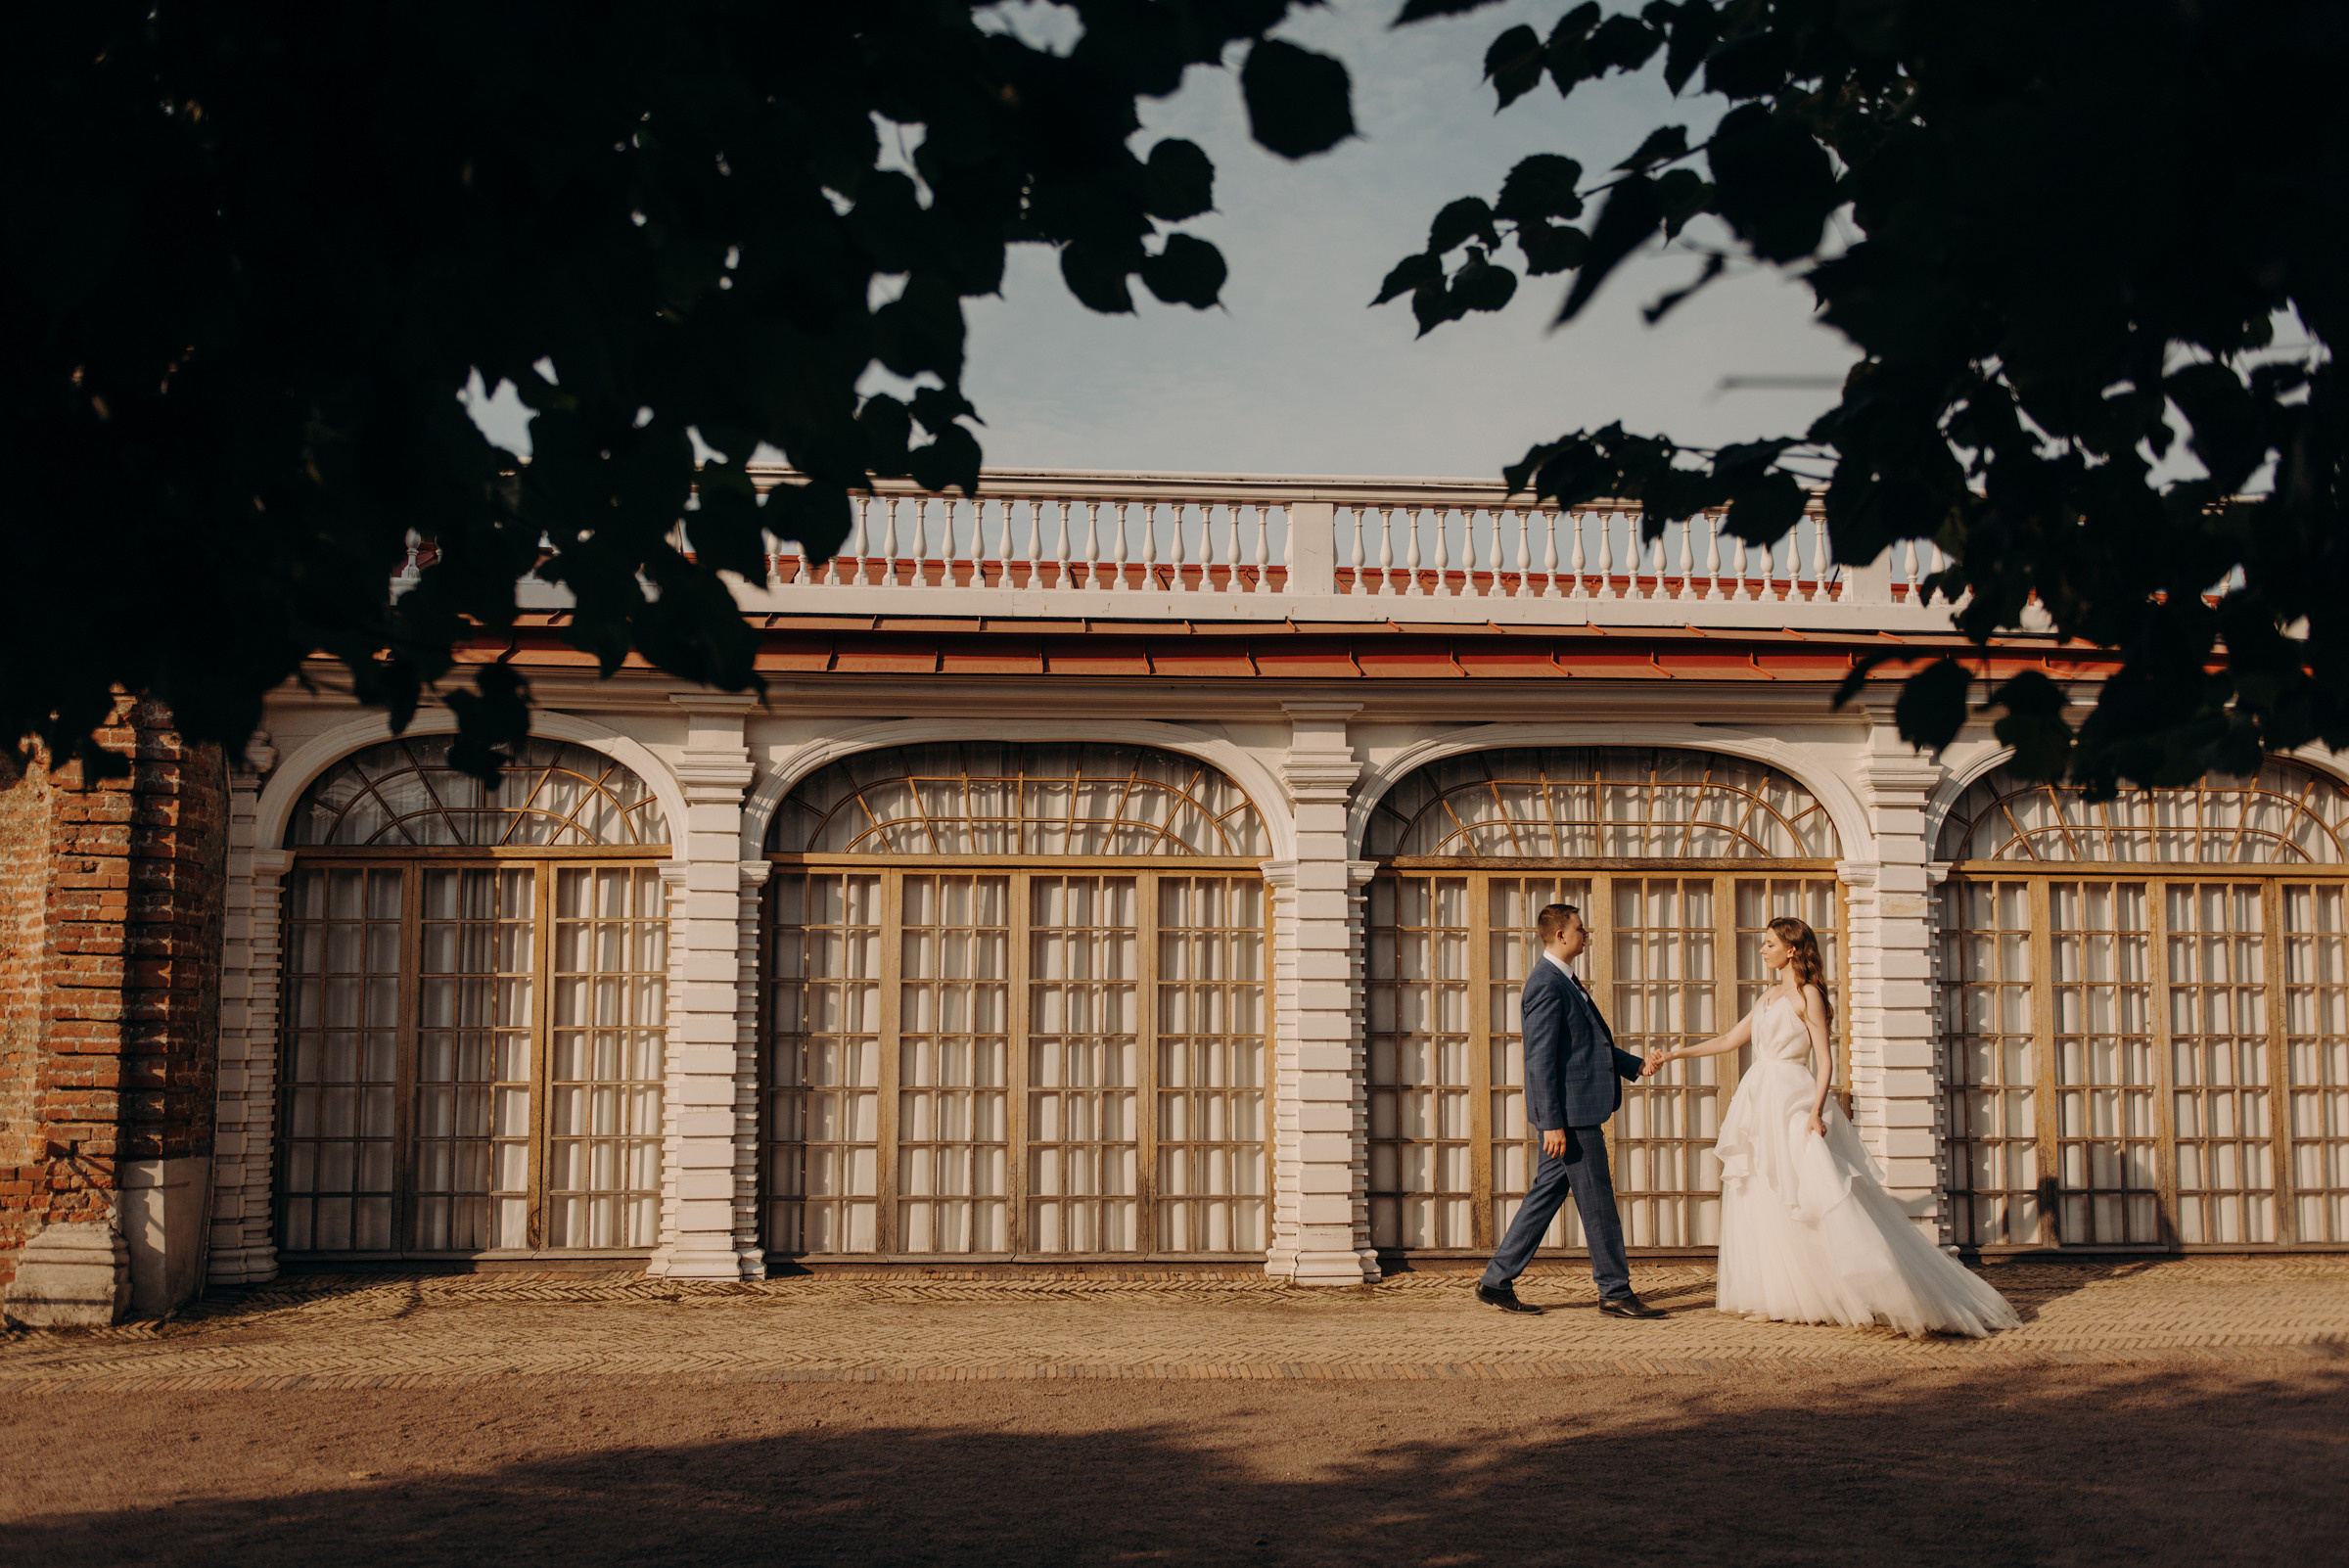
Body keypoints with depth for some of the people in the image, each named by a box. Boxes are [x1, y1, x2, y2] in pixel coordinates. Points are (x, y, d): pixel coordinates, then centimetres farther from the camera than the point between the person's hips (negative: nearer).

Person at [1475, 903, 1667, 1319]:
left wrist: (1634, 1065, 16)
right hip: (1570, 1112, -10)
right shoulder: (1547, 985, -16)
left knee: (1546, 1193, 11)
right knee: (1597, 1201, -2)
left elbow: (1590, 1042, 26)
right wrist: (1551, 1123, -22)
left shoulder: (1564, 980, 17)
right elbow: (1541, 1059, -20)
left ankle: (1496, 1282, 14)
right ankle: (1615, 1292, 6)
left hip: (1577, 1109, 10)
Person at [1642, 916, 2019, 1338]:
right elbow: (1729, 1041, 23)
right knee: (1762, 1200, 6)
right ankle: (1777, 1299, 11)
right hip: (1762, 1104, 8)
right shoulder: (1769, 997, 18)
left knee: (1816, 1200, -14)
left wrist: (1816, 1111, -21)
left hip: (1792, 1105, -8)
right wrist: (1676, 1054, 20)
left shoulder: (1807, 995, -6)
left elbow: (1824, 1060, -11)